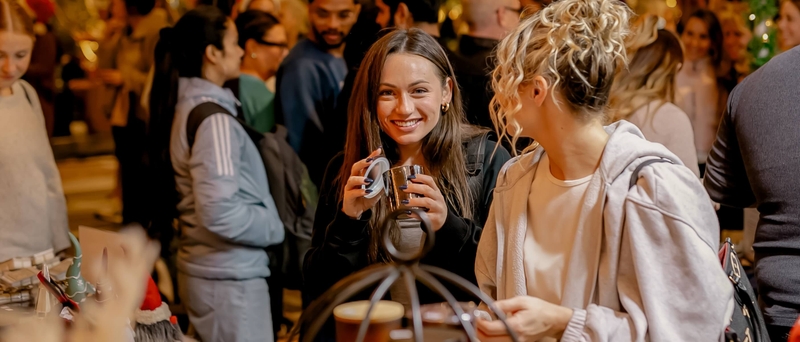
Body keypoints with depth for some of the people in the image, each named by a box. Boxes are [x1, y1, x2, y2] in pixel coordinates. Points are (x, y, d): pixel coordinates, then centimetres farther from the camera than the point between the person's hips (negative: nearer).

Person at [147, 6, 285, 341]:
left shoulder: (185, 105, 9)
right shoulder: (213, 117, -19)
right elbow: (218, 211, -26)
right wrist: (274, 227, -11)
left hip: (200, 268, 9)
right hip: (230, 277, -9)